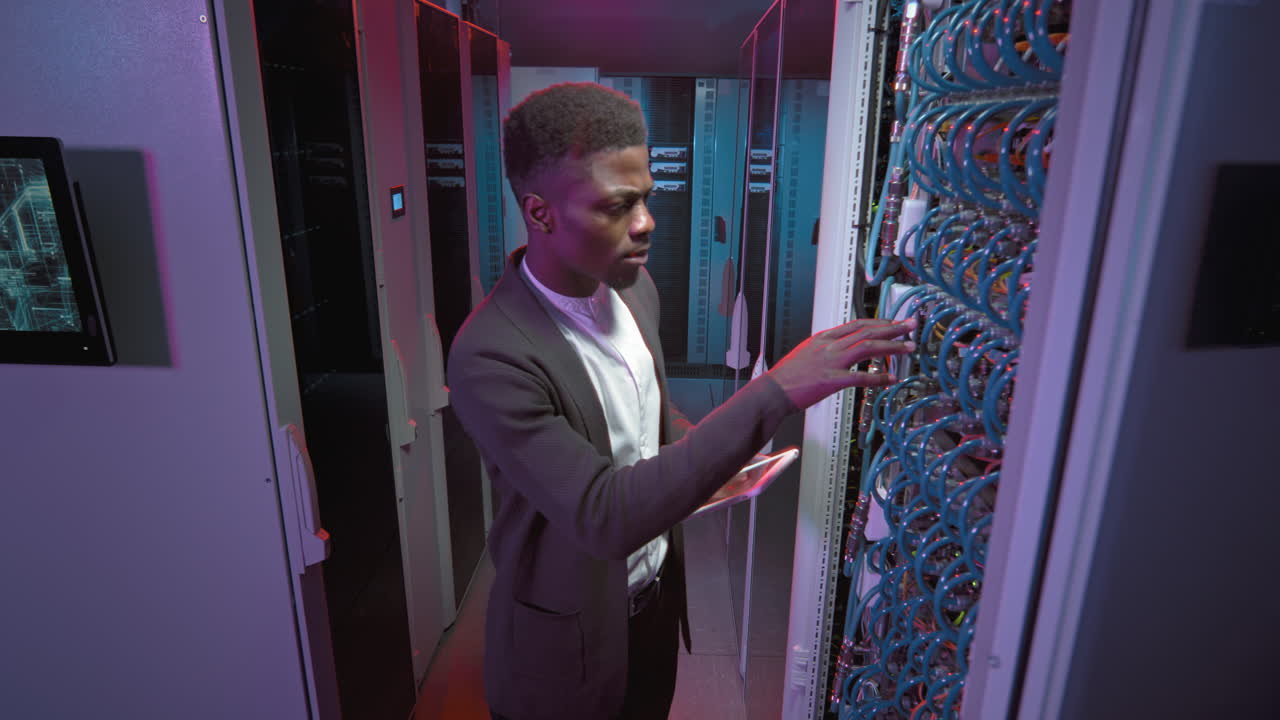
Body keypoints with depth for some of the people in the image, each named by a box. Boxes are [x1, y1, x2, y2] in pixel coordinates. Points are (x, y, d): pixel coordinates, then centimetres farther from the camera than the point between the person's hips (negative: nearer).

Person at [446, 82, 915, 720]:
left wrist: (696, 445, -10)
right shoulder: (490, 357, -31)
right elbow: (603, 516, -36)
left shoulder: (635, 287, -7)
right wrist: (773, 393, -41)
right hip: (568, 636, -5)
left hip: (658, 594, 6)